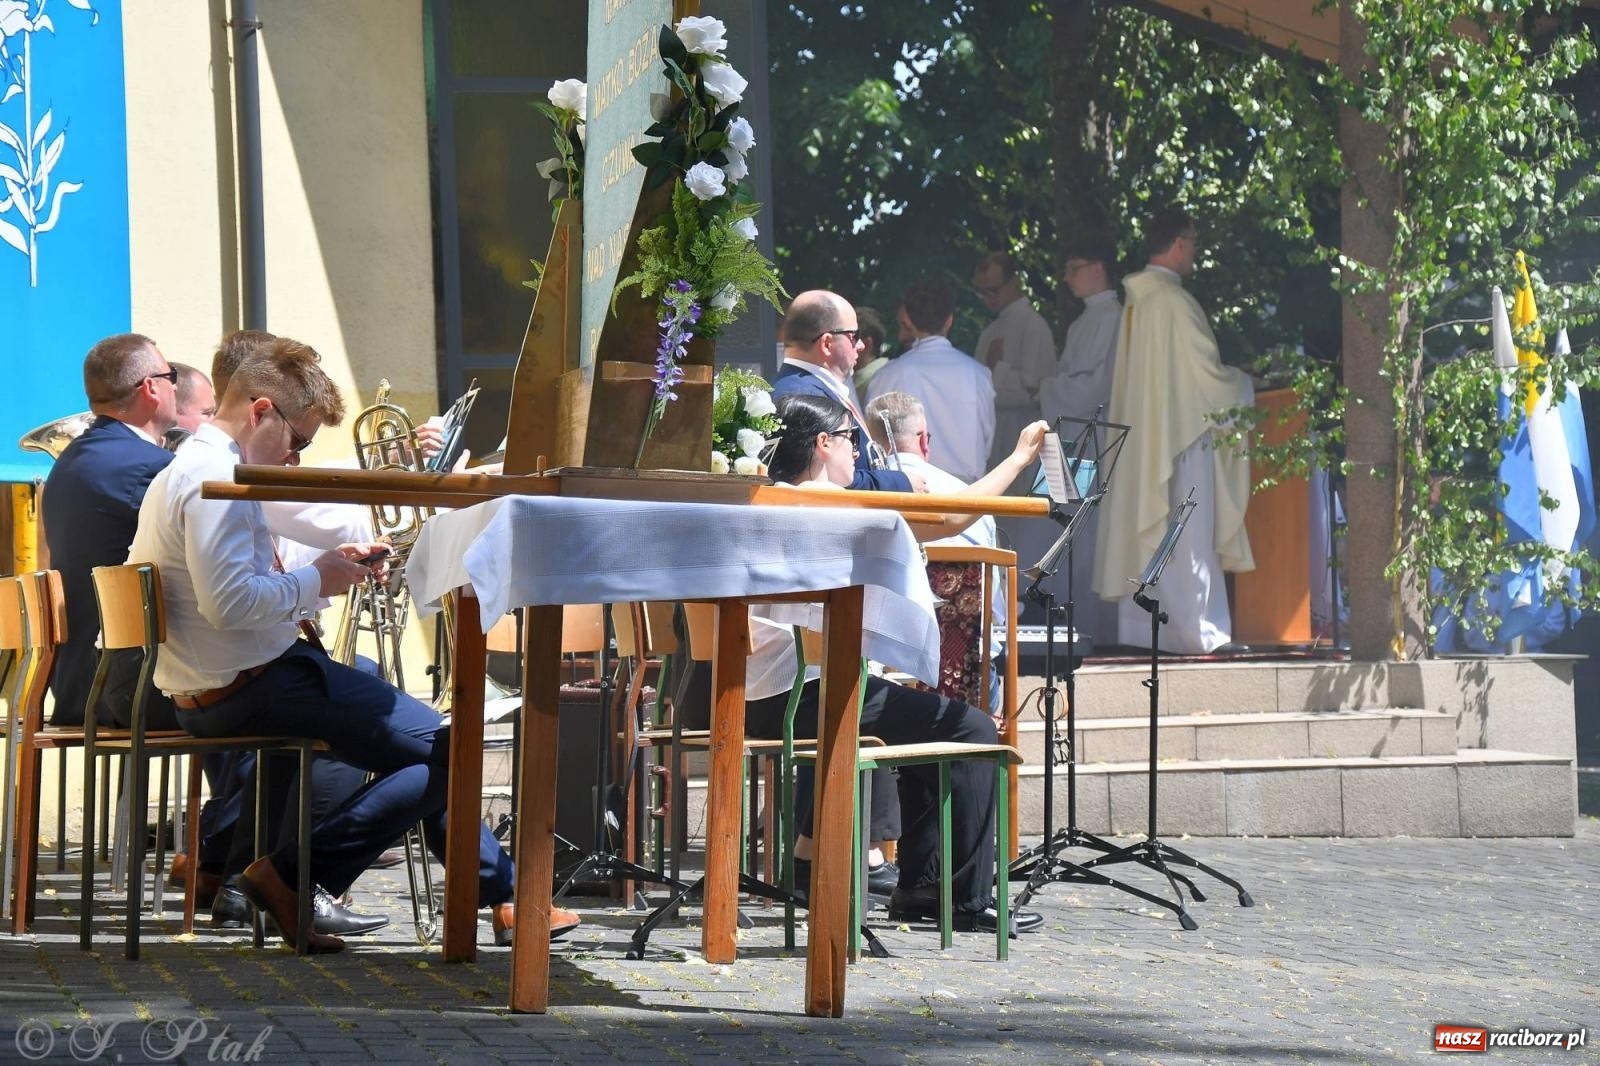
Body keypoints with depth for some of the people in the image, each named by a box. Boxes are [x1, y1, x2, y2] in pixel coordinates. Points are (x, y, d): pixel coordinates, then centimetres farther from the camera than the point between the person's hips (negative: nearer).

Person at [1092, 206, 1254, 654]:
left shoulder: (1136, 300, 10)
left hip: (1142, 440, 9)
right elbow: (1207, 374, -15)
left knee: (1144, 535, 9)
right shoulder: (1174, 301, -16)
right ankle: (1193, 630, -4)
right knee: (1187, 536, -5)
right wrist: (1243, 384, 5)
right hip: (1182, 437, -9)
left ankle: (1139, 629, 11)